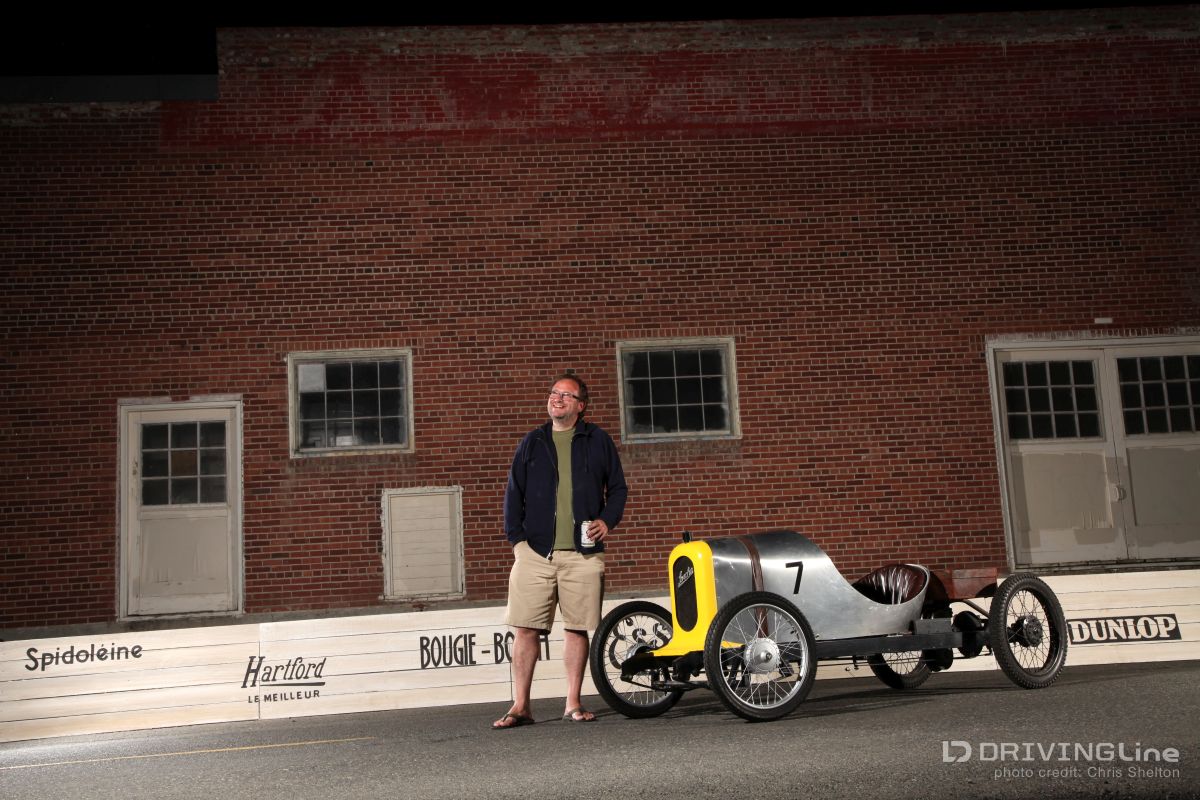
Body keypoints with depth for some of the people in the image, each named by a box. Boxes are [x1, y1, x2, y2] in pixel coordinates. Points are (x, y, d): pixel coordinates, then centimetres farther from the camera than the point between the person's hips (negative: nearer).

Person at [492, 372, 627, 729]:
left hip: (583, 552, 0)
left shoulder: (598, 441, 11)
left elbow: (618, 488, 15)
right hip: (535, 550, 1)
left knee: (577, 628, 2)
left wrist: (608, 520, -1)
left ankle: (573, 703, 13)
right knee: (525, 628, -3)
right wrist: (516, 538, 3)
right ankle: (520, 706, 3)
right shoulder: (532, 442, 13)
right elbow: (514, 495, 13)